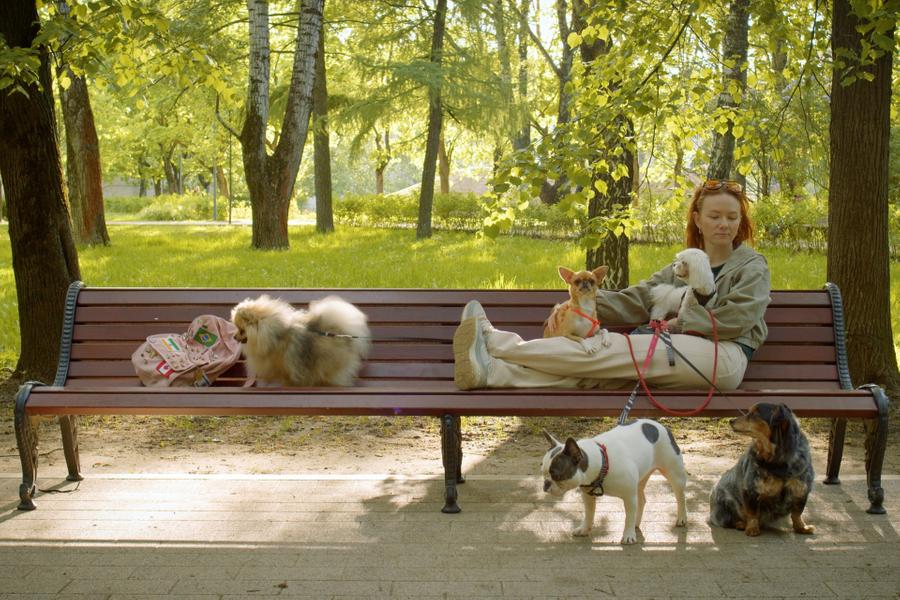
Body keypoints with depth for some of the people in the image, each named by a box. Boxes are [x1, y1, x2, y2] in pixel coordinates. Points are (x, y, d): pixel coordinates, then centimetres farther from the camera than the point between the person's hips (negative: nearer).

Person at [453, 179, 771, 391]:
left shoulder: (752, 266, 11)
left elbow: (734, 319, -5)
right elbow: (635, 300, 13)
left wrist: (677, 323, -5)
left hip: (724, 356, -5)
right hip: (683, 352, 5)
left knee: (607, 349, -24)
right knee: (600, 369, -23)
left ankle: (495, 341, -29)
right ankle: (491, 371, -39)